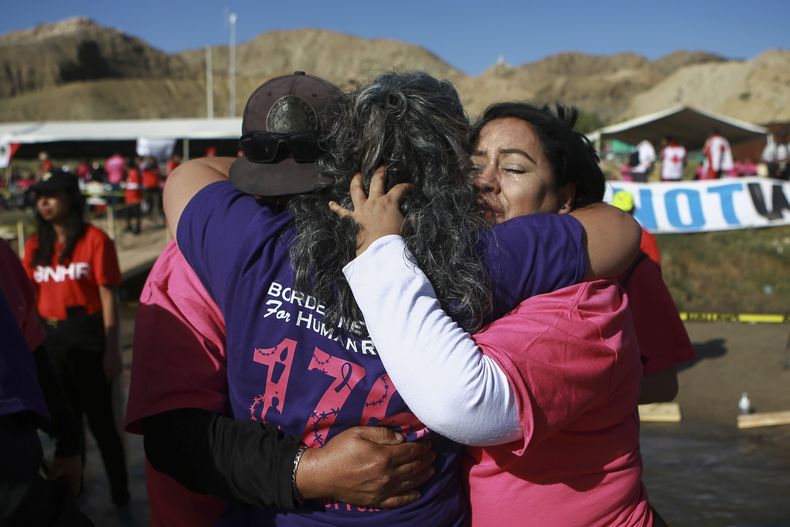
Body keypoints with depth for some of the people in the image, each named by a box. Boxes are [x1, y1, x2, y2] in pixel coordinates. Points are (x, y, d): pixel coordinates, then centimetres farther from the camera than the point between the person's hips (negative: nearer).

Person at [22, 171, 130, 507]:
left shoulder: (94, 239, -9)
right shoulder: (35, 244, 8)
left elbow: (108, 296, -11)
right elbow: (29, 296, 10)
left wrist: (112, 350, -13)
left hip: (87, 338, -5)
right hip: (50, 339, 6)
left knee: (100, 419, 2)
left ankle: (120, 493, 17)